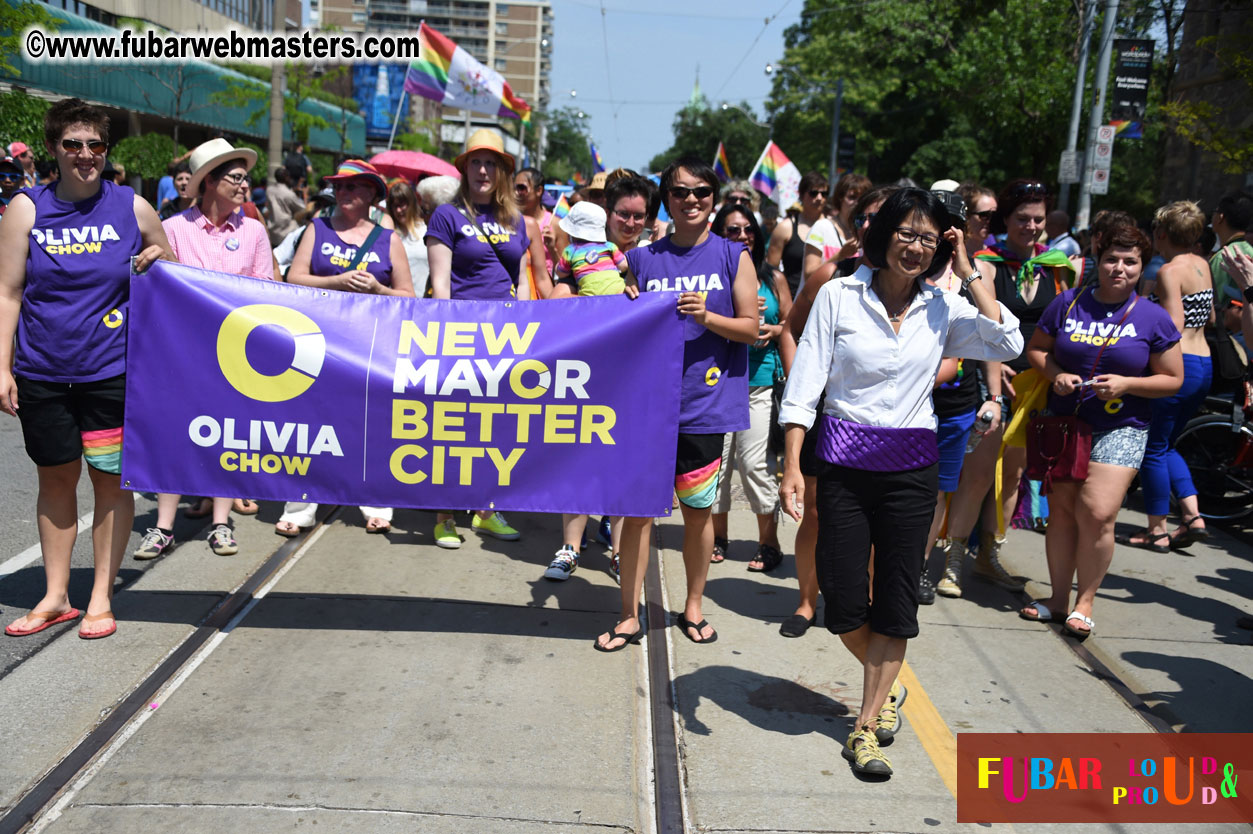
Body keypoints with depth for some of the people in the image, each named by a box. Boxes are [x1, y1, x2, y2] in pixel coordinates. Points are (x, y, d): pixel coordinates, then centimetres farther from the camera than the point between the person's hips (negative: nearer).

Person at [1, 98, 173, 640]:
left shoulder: (132, 207, 1)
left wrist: (160, 261, -9)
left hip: (113, 372, -1)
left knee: (111, 480, 4)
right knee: (55, 478, 12)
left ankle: (101, 598, 18)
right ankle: (55, 596, 25)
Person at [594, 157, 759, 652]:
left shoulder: (733, 257, 4)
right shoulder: (642, 259, 8)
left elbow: (751, 328, 0)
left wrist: (706, 316, -16)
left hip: (704, 404, -1)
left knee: (698, 510, 9)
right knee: (637, 507, 1)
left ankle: (693, 607, 28)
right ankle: (630, 616, 13)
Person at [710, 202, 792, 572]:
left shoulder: (773, 278, 9)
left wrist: (772, 330, -5)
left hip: (760, 384, 0)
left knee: (757, 463, -3)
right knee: (716, 460, 5)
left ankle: (769, 542, 10)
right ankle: (717, 537, 22)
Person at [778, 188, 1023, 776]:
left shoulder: (943, 308, 4)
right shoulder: (839, 295, -3)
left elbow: (1007, 344, -12)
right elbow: (804, 384, -5)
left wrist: (967, 272, -7)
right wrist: (792, 466, -11)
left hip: (910, 466, 2)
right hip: (844, 462, -1)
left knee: (895, 600, 4)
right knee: (843, 603, 1)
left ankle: (866, 724, 18)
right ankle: (887, 687, 31)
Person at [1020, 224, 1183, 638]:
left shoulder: (1154, 319, -1)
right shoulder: (1067, 303, 5)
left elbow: (1173, 380, 3)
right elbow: (1036, 348, 13)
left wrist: (1127, 383, -14)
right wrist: (1056, 375, -7)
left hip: (1119, 429, -2)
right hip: (1064, 422, 3)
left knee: (1097, 514, -13)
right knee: (1061, 511, 5)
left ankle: (1085, 602, 5)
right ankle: (1058, 598, 19)